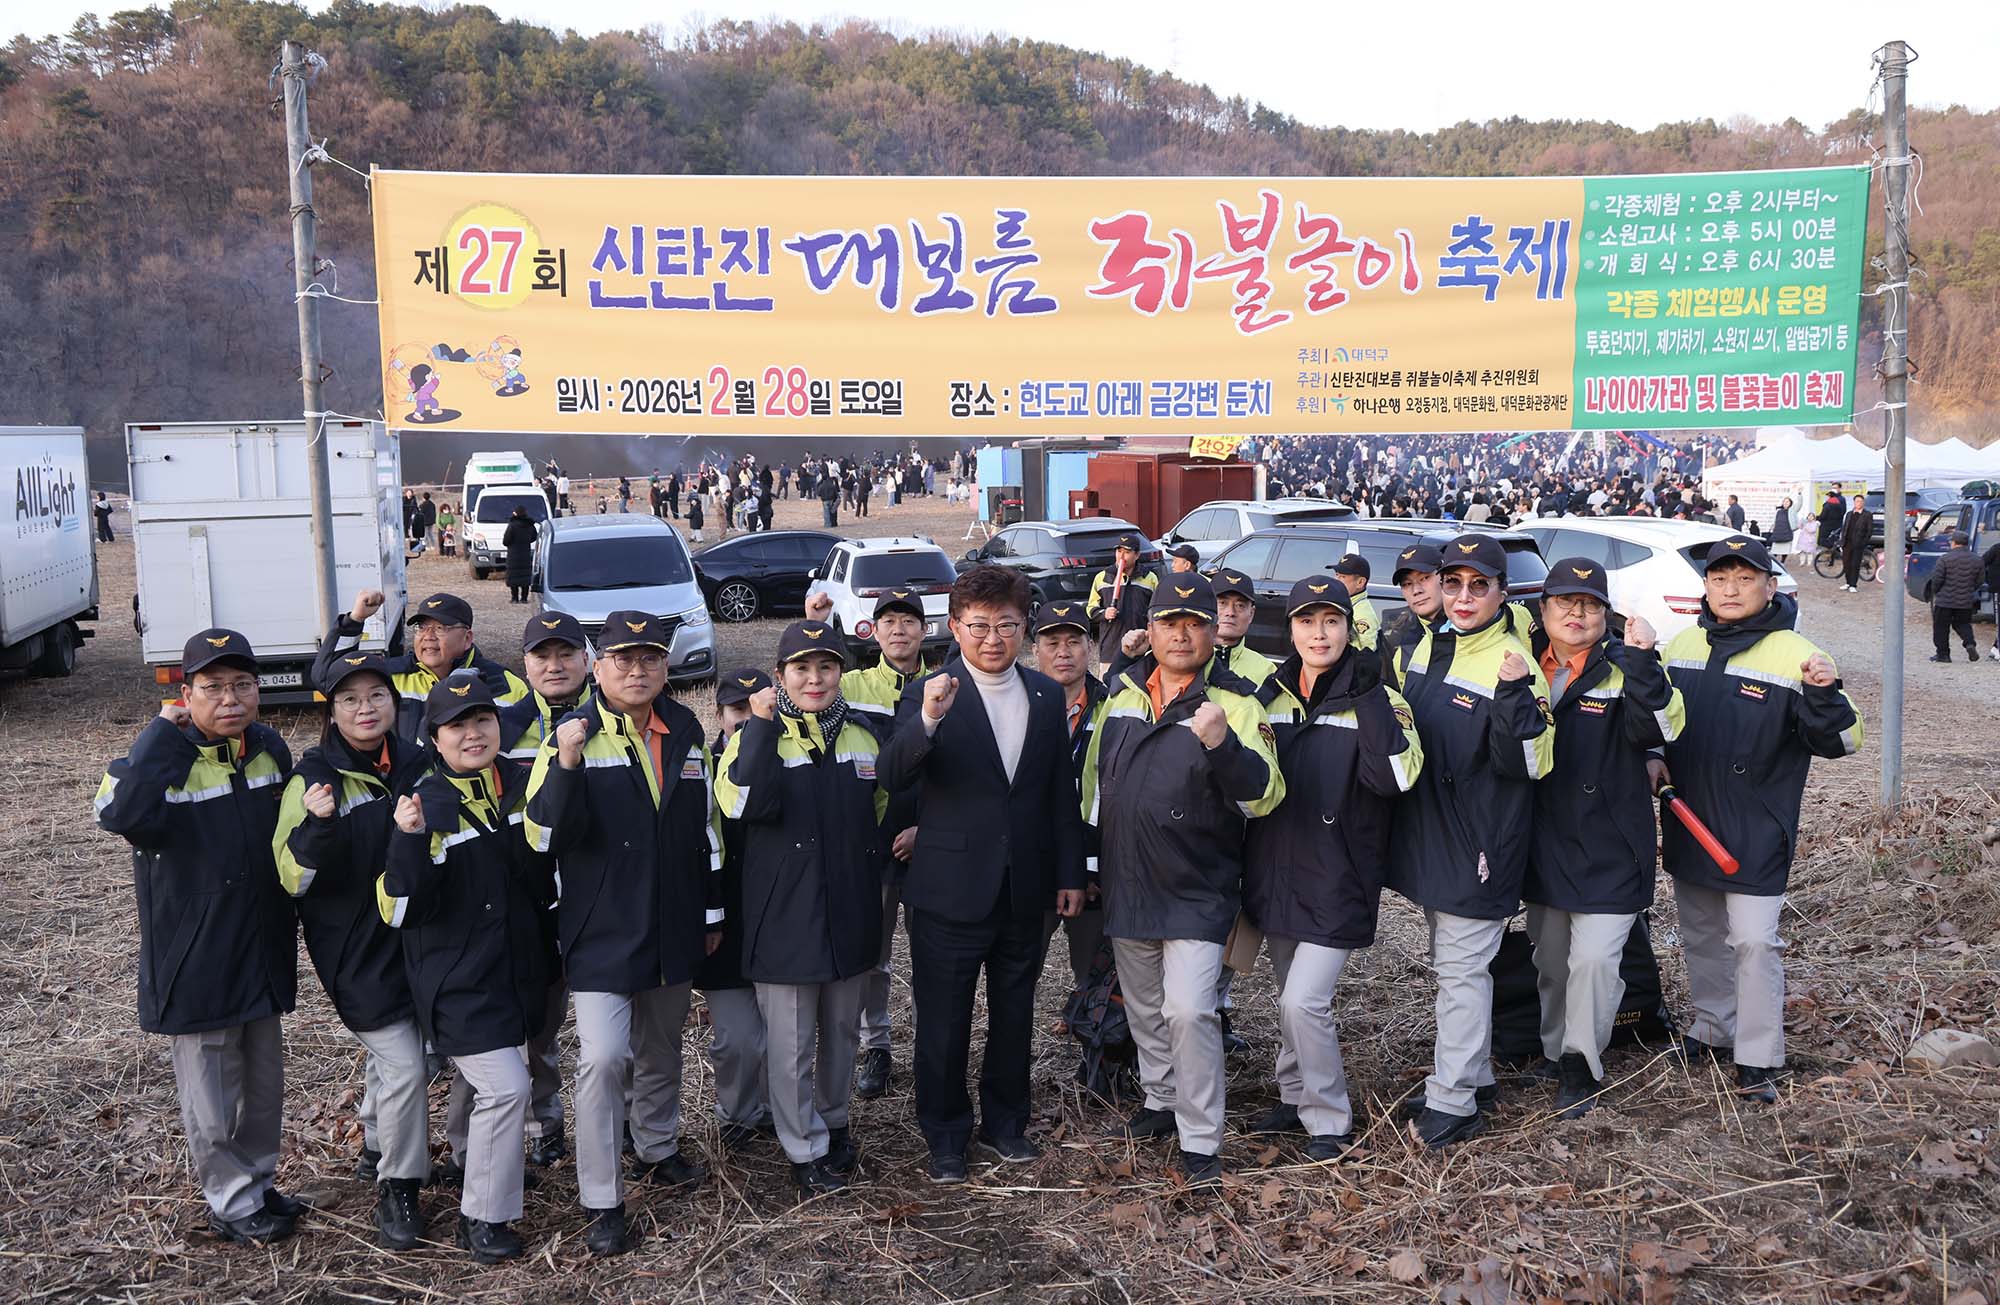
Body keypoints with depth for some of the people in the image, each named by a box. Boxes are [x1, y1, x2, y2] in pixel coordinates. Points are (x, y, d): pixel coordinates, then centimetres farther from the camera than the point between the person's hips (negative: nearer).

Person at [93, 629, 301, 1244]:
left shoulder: (270, 748, -1)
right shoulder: (162, 760, -18)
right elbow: (118, 811, -42)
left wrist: (289, 921, 17)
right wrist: (163, 732, -33)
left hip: (264, 954, 5)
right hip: (195, 963, -5)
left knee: (264, 1084, 20)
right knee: (211, 1100, 10)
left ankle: (260, 1183, 40)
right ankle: (233, 1203, 30)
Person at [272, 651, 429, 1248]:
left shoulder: (416, 763, 3)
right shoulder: (314, 778, -11)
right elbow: (295, 877, -17)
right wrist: (318, 827, -33)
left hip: (417, 937, 5)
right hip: (358, 948, -5)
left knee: (390, 1056, 19)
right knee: (403, 1068, -8)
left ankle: (376, 1147, 43)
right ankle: (397, 1188, 10)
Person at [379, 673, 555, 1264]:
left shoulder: (525, 783, 1)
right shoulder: (425, 805, -15)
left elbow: (551, 869, 16)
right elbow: (402, 909, -21)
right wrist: (409, 839, -34)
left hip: (519, 966, 6)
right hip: (458, 979, -6)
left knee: (497, 1084, 18)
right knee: (504, 1087, -12)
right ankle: (483, 1218, 5)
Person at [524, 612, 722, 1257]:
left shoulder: (686, 730, 5)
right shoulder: (573, 736, -10)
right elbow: (547, 834, -19)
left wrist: (712, 910, 15)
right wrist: (566, 764, -34)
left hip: (674, 929, 5)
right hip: (602, 932, -5)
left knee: (661, 1047, 20)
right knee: (603, 1058, -9)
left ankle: (658, 1149, 42)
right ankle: (601, 1203, 4)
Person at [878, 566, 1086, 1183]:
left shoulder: (1046, 695, 4)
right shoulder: (929, 694, -10)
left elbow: (1061, 790, 9)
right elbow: (892, 778, -24)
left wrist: (1070, 872, 8)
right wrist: (928, 719, -41)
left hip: (1024, 890, 4)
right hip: (951, 891, -4)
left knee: (1014, 1012, 18)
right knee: (944, 1021, 8)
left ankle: (1004, 1122, 36)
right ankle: (945, 1137, 26)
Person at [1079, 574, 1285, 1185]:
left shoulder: (1234, 702, -11)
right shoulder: (1123, 692, 6)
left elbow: (1265, 796, -19)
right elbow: (1096, 775, 17)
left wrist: (1222, 744, -36)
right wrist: (1089, 859, 18)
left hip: (1197, 891, -6)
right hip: (1125, 884, 6)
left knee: (1189, 1011, -12)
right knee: (1144, 1009, 18)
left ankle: (1201, 1141, 2)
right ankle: (1161, 1102, 39)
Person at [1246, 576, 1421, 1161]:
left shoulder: (1376, 701, -8)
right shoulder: (1271, 695, 7)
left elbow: (1395, 777, -25)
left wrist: (1370, 695, -26)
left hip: (1337, 881, -5)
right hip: (1277, 872, 6)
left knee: (1304, 1000, -10)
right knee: (1293, 999, 17)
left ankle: (1329, 1119, 7)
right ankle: (1296, 1099, 34)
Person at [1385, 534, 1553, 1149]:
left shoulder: (1512, 664, -15)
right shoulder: (1427, 648, 8)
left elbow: (1526, 763, -21)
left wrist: (1515, 694, -32)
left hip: (1477, 845, -8)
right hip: (1426, 837, 8)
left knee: (1461, 970, -2)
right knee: (1451, 964, 18)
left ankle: (1453, 1102, 7)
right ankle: (1472, 1075, 32)